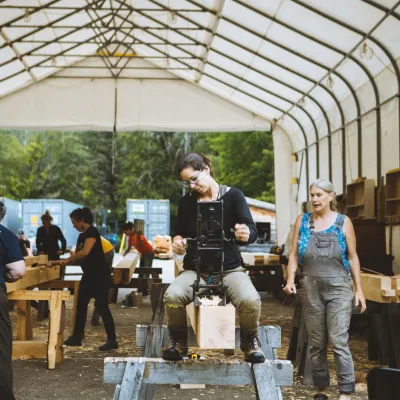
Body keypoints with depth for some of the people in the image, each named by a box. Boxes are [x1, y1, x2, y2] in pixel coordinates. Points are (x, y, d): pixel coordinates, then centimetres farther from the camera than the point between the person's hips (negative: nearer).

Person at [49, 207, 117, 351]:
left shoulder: (92, 232, -16)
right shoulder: (81, 236, 13)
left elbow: (85, 252, -29)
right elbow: (77, 256, 16)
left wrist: (67, 259, -19)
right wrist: (59, 262, 6)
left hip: (100, 276, -10)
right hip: (89, 275, 10)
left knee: (102, 307, -8)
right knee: (81, 305, 12)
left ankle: (112, 340, -1)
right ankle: (76, 337, 22)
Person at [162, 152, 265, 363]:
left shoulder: (233, 196, -1)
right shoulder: (186, 202, 6)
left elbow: (252, 230, -8)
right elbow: (179, 231, 18)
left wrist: (246, 234, -32)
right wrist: (177, 240, -6)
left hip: (230, 268, -1)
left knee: (250, 300, -33)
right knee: (173, 296, -31)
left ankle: (250, 341, 0)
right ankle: (178, 341, -2)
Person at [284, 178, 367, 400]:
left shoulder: (343, 222, 2)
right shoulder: (303, 220, 6)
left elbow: (353, 257, 5)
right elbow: (294, 254, 7)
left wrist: (359, 289, 2)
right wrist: (290, 279, -8)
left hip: (339, 288, -2)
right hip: (311, 289, 2)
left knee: (339, 341, -10)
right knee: (316, 343, 9)